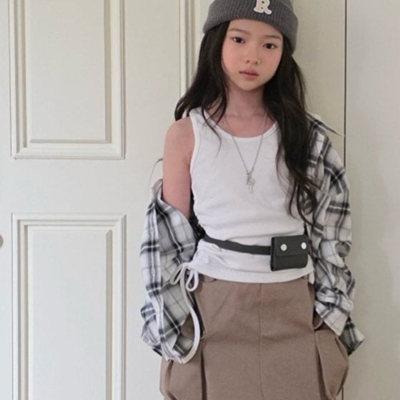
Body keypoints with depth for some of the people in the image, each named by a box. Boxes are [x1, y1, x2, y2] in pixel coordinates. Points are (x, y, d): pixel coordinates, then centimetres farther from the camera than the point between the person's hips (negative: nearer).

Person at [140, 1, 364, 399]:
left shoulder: (307, 136, 1)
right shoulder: (187, 134, -3)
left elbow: (331, 233, 4)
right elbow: (169, 236, 0)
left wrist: (331, 314, 1)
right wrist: (171, 326, -2)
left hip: (295, 311, 2)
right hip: (213, 310, -1)